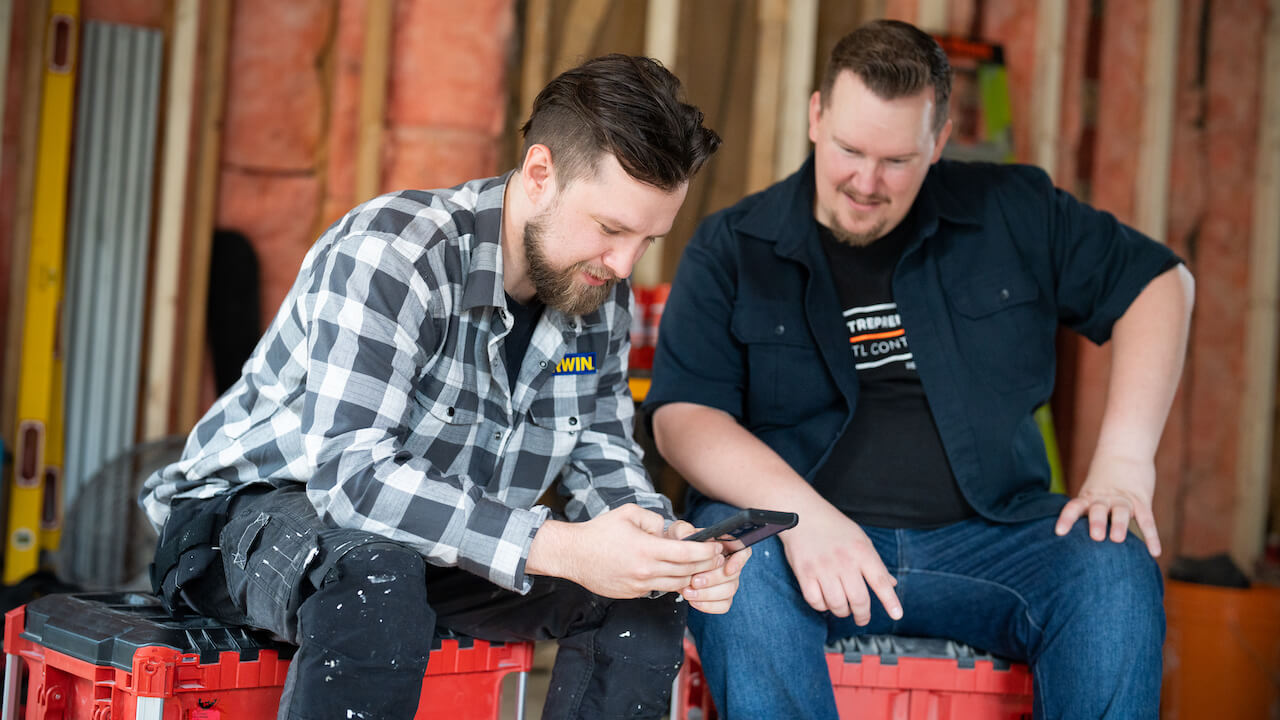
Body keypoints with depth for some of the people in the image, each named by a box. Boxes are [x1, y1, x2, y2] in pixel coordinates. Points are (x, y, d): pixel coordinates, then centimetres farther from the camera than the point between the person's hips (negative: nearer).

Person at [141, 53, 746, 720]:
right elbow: (351, 473, -36)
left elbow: (601, 453, 3)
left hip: (453, 544, 7)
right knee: (378, 582, -40)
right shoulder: (391, 252, -27)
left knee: (642, 603, -12)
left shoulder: (600, 290, -3)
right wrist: (558, 548, -43)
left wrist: (667, 543, -20)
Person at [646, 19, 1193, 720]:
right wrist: (798, 511, -25)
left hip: (984, 539, 2)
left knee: (1118, 571, -26)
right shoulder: (731, 248, 4)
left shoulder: (1013, 214, 9)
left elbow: (1158, 280, 14)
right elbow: (682, 416, -6)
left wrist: (1122, 462, 1)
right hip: (804, 533, -1)